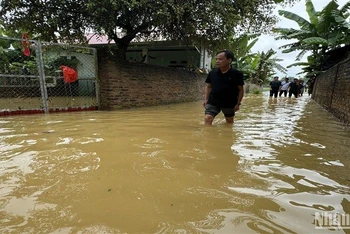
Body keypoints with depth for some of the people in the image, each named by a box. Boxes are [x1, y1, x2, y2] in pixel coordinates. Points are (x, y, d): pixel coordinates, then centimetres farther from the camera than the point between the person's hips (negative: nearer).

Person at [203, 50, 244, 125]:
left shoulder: (237, 74, -9)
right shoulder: (212, 73, -2)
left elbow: (241, 90, -2)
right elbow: (208, 86, 8)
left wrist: (238, 103, -5)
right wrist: (206, 99, -1)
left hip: (229, 103, -1)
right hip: (213, 102, 1)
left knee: (230, 122, 18)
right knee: (207, 119, -13)